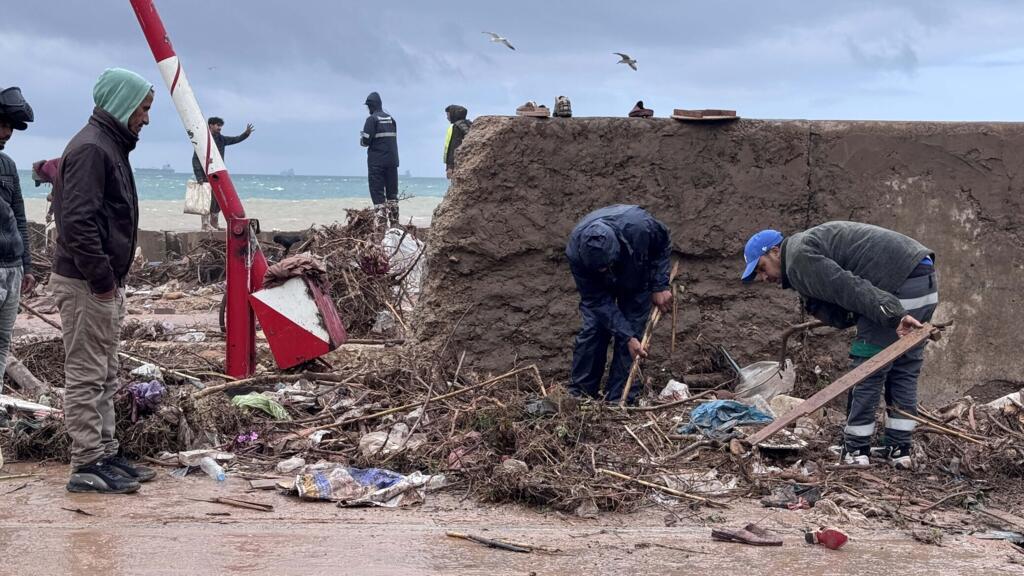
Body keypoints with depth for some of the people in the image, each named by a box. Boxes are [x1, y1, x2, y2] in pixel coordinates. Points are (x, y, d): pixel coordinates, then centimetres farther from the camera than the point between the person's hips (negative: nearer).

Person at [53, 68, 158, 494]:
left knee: (105, 376, 15)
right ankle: (88, 466, 0)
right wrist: (102, 278, -20)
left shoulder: (110, 146, 16)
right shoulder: (91, 148, -17)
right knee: (86, 375, -5)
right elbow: (77, 222, -24)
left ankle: (104, 455, 24)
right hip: (86, 283, -10)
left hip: (104, 283, 10)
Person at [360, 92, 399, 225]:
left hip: (376, 162, -6)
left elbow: (365, 142, -13)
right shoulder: (391, 119, 10)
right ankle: (394, 221, 12)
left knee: (377, 193, -3)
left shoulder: (372, 119, -9)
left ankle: (381, 222, -10)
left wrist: (361, 136, 9)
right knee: (392, 193, 11)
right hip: (392, 160, 6)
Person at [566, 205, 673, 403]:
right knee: (592, 329, -9)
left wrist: (660, 287, -20)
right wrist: (627, 337, -31)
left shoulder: (639, 225, -43)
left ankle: (618, 400, -4)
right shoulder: (575, 252, -39)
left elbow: (663, 245, -16)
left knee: (633, 331, -8)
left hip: (637, 279, 0)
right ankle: (579, 394, 3)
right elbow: (598, 301, -29)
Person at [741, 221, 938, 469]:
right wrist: (813, 304, 0)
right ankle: (899, 450, 19)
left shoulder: (799, 257, -5)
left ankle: (856, 450, 6)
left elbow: (850, 287, -19)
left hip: (900, 286, -10)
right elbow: (842, 316, 16)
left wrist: (894, 316, -27)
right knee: (904, 369, 15)